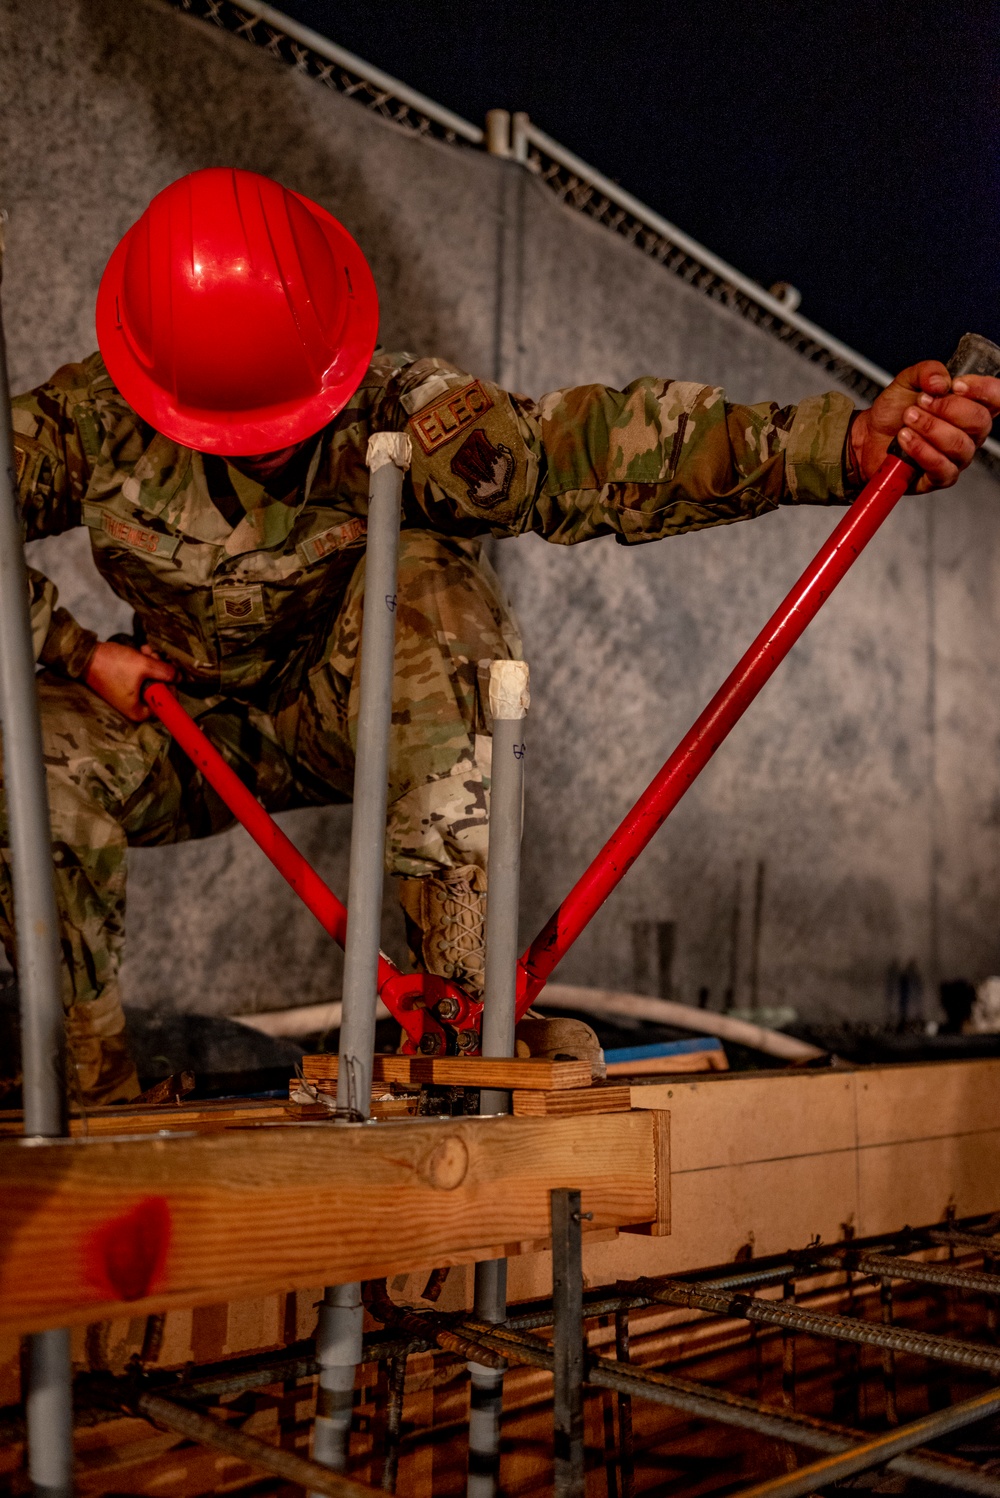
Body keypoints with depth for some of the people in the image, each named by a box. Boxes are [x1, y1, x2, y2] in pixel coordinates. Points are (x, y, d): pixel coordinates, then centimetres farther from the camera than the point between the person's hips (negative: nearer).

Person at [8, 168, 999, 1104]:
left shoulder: (397, 415, -24)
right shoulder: (92, 425, -17)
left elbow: (593, 451, -39)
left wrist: (851, 442, -52)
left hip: (359, 714, -2)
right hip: (189, 723, 2)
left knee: (422, 577, -34)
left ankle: (464, 997, -33)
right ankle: (90, 1082, -7)